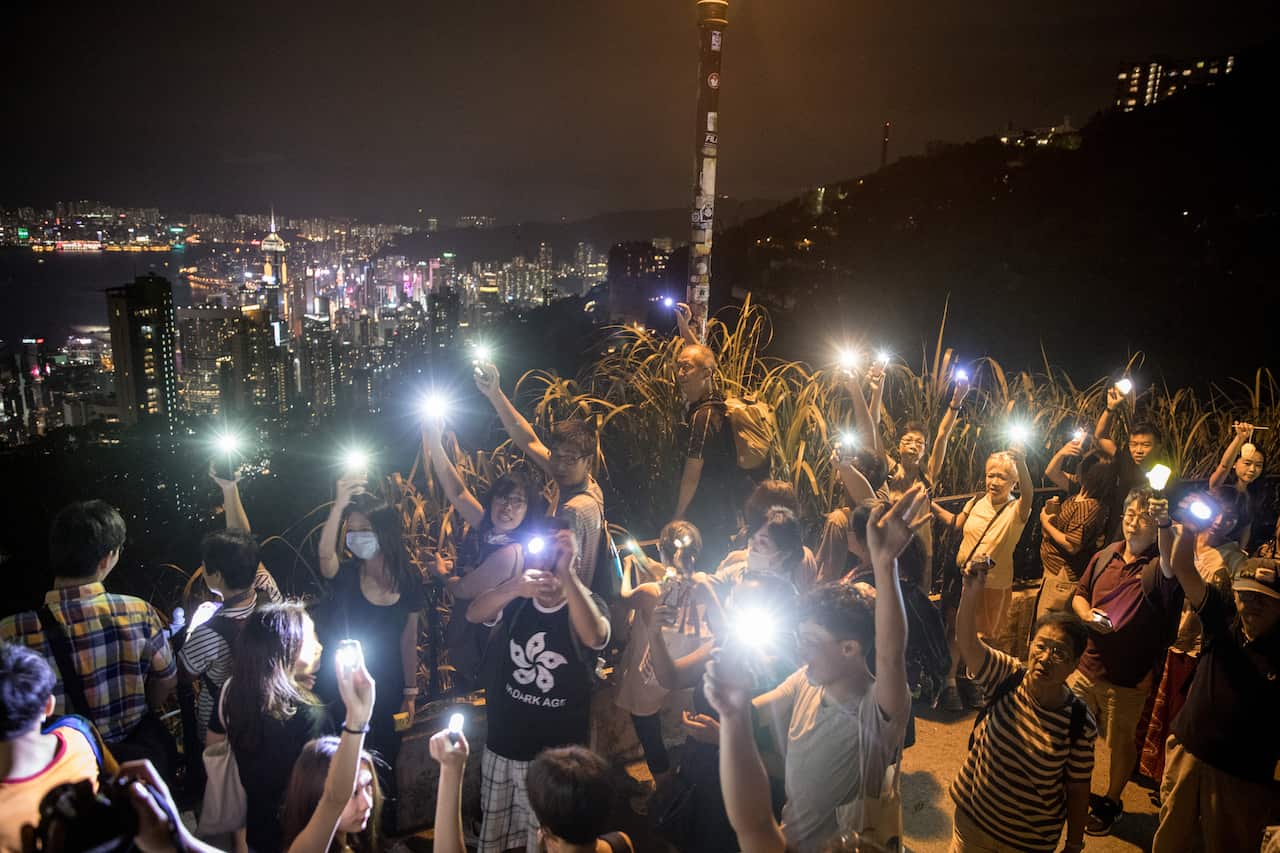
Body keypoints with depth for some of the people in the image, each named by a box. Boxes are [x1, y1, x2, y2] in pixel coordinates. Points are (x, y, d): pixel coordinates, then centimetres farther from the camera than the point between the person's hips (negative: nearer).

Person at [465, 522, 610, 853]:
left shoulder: (589, 604, -12)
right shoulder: (516, 601, -5)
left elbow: (594, 636, -35)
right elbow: (473, 614, -25)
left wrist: (566, 574, -46)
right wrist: (513, 588, -46)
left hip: (558, 754, -3)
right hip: (503, 745, 3)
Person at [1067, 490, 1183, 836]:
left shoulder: (1157, 567, -14)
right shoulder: (1105, 556, 3)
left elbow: (1172, 570, -39)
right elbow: (1079, 594, 13)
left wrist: (1165, 526, -53)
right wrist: (1087, 614, -8)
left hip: (1129, 677, -4)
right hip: (1087, 666, 5)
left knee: (1121, 742, 14)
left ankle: (1111, 803, 36)